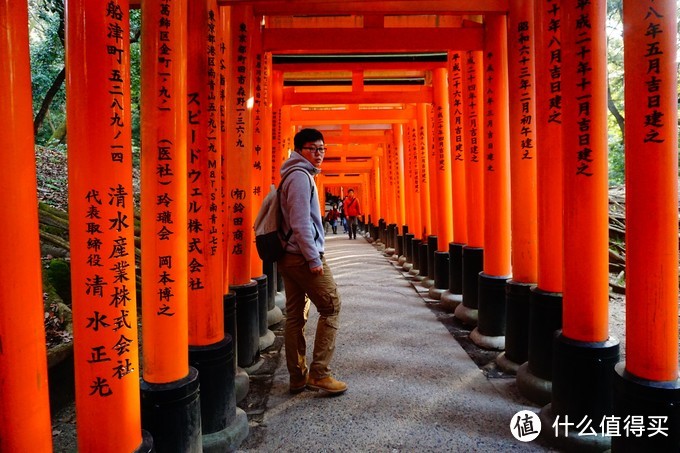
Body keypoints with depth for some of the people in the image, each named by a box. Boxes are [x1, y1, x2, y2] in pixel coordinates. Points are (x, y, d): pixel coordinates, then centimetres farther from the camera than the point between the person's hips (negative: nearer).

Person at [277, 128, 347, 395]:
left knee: (295, 316, 9)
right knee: (331, 308, -3)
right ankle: (319, 373, 0)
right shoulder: (300, 176, -11)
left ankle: (298, 377, 16)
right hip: (303, 256, -10)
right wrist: (314, 259, -18)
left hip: (289, 257, 10)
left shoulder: (298, 175, 20)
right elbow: (301, 223, -19)